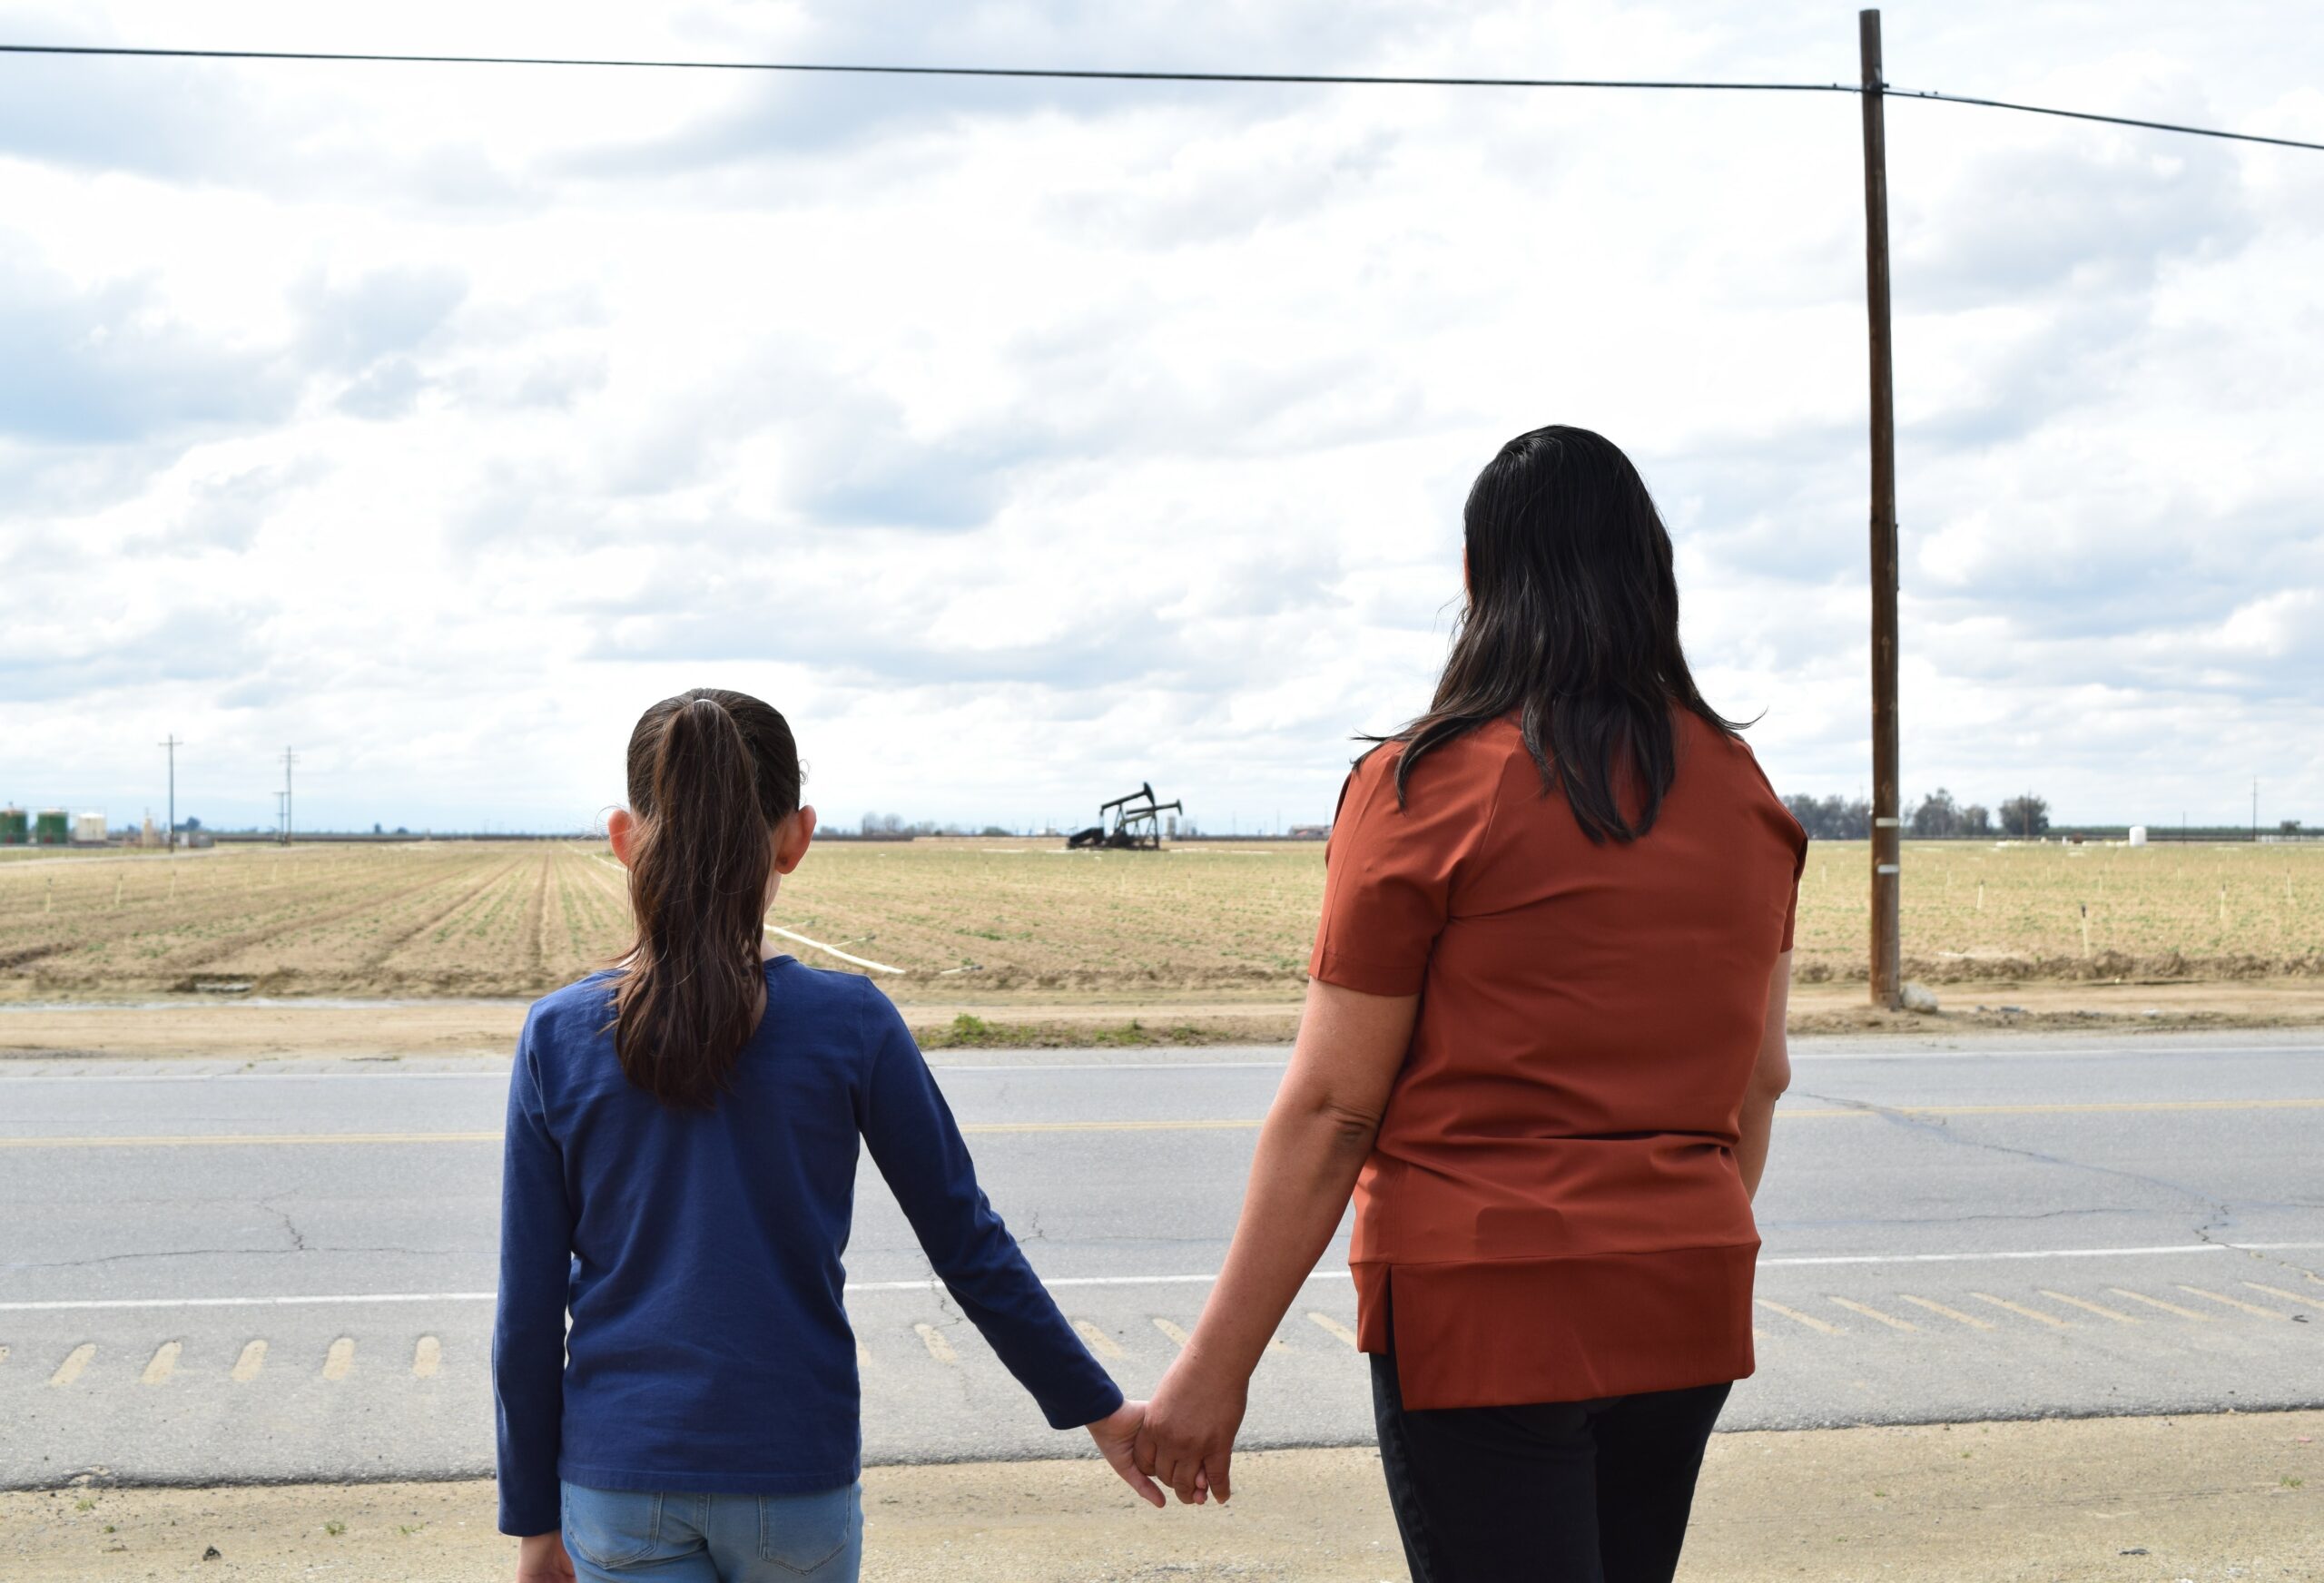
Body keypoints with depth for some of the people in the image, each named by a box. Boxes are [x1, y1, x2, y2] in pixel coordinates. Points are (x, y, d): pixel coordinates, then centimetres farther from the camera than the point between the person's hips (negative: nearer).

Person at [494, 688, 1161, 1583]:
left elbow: (528, 1313, -2)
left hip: (617, 1486, 0)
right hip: (795, 1476, 0)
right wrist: (1097, 1409, 10)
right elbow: (968, 1244, -2)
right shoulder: (849, 1025, -9)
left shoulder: (557, 1039, -6)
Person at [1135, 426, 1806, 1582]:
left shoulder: (1426, 789, -11)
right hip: (1688, 1310, 6)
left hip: (1486, 1309, -6)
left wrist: (1217, 1363, -7)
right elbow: (1759, 1077, 14)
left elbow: (1331, 1107, -13)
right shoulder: (1742, 792, 6)